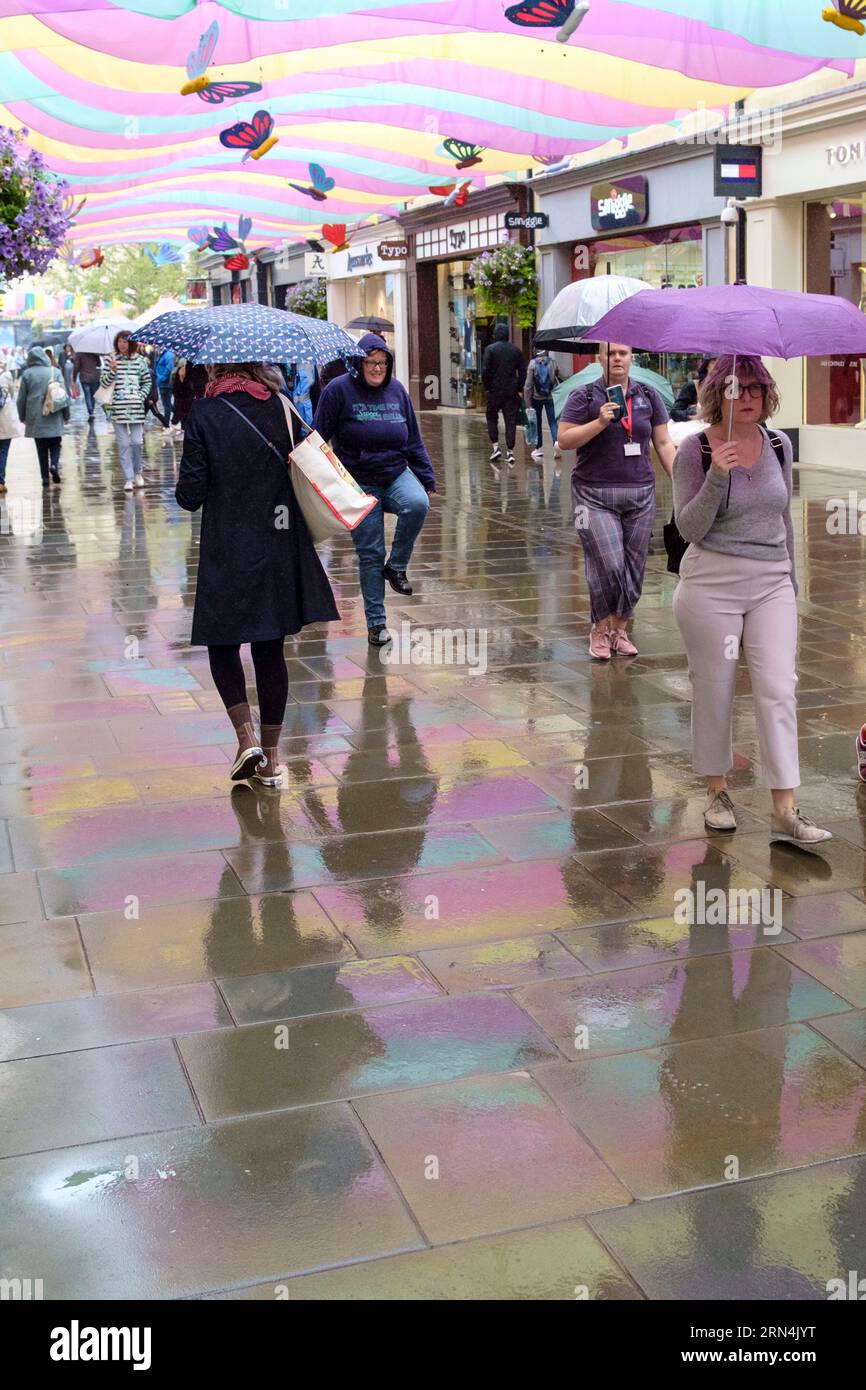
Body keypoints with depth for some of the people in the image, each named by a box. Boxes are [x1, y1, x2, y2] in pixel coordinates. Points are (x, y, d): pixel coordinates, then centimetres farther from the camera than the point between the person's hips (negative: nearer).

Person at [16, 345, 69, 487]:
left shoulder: (27, 374, 0)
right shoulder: (54, 372, -1)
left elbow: (21, 398, 3)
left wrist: (22, 416, 14)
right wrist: (66, 415, 8)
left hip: (35, 417, 1)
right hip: (54, 417, -1)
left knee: (41, 448, 7)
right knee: (55, 443, 10)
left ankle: (45, 477, 5)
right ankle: (54, 465, -16)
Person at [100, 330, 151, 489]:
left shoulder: (139, 360, 6)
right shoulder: (112, 359, 3)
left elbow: (147, 382, 15)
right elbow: (104, 382, 2)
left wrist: (141, 397, 2)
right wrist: (112, 370, -15)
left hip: (136, 407, 1)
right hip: (118, 407, -1)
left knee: (137, 442, -2)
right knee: (123, 443, 0)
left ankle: (138, 472, 21)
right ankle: (129, 479, 6)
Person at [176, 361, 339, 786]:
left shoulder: (204, 412, -9)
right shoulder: (281, 406, 0)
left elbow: (191, 494, -9)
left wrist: (187, 491, 12)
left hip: (227, 551, -3)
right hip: (280, 548, 3)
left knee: (223, 644, 13)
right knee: (270, 650, 10)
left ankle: (247, 739, -3)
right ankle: (270, 759, 15)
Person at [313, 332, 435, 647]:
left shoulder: (397, 390, 7)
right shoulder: (338, 390, -6)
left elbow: (414, 441, 13)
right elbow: (317, 438, -4)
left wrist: (427, 479, 11)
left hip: (397, 474, 3)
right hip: (358, 484, -3)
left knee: (417, 504, -31)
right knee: (370, 553, 0)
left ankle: (396, 567, -8)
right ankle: (376, 623, 13)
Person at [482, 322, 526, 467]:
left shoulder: (490, 349, -7)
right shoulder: (516, 350, 5)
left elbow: (485, 371, -12)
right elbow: (523, 371, 6)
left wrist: (486, 387, 0)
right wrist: (519, 387, 12)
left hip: (495, 390, -2)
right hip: (512, 391, 2)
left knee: (492, 418, 14)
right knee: (511, 421, 3)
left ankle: (496, 447, 2)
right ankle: (510, 451, -1)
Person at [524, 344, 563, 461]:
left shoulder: (533, 364, -8)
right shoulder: (552, 363, -3)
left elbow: (528, 385, -10)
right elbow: (559, 380, -3)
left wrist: (527, 402, -6)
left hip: (536, 398, -1)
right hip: (549, 397, 1)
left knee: (537, 422, 11)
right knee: (552, 421, 4)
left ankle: (539, 448, 16)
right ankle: (556, 441, -20)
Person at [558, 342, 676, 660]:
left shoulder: (648, 396, 11)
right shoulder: (585, 396, 1)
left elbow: (664, 444, 12)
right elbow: (564, 439, -6)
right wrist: (599, 422, -17)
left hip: (640, 495, 4)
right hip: (596, 496, -4)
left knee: (634, 568, 4)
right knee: (608, 564, -12)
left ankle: (619, 629, 19)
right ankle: (600, 628, 7)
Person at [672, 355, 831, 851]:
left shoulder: (779, 445, 8)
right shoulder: (695, 450, -5)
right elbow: (689, 528, -12)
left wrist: (791, 577, 21)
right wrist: (717, 476, -24)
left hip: (772, 584, 3)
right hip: (711, 583, -3)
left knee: (779, 689, -5)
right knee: (714, 690, 5)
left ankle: (785, 812, -4)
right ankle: (718, 791, 24)